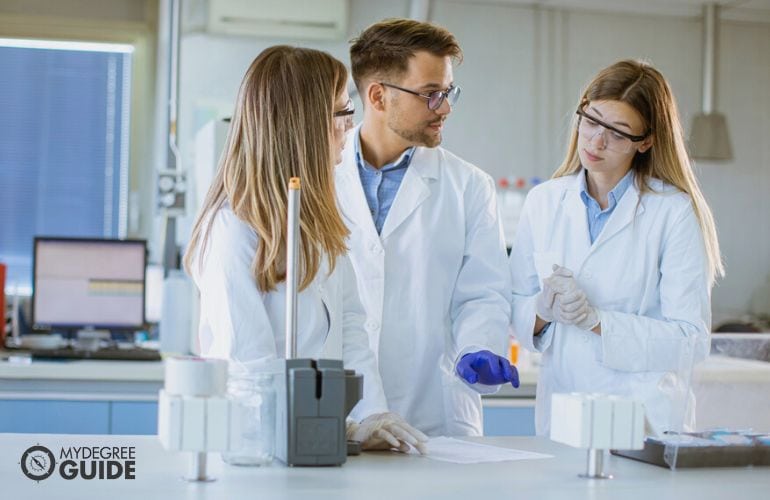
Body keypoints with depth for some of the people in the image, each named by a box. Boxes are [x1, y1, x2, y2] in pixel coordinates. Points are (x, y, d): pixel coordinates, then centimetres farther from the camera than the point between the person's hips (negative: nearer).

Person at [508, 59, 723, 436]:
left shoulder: (675, 211, -4)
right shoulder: (544, 201, 8)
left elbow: (690, 340, -7)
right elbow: (517, 309, 9)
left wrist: (596, 320, -15)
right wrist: (543, 310, -11)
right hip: (559, 407, 3)